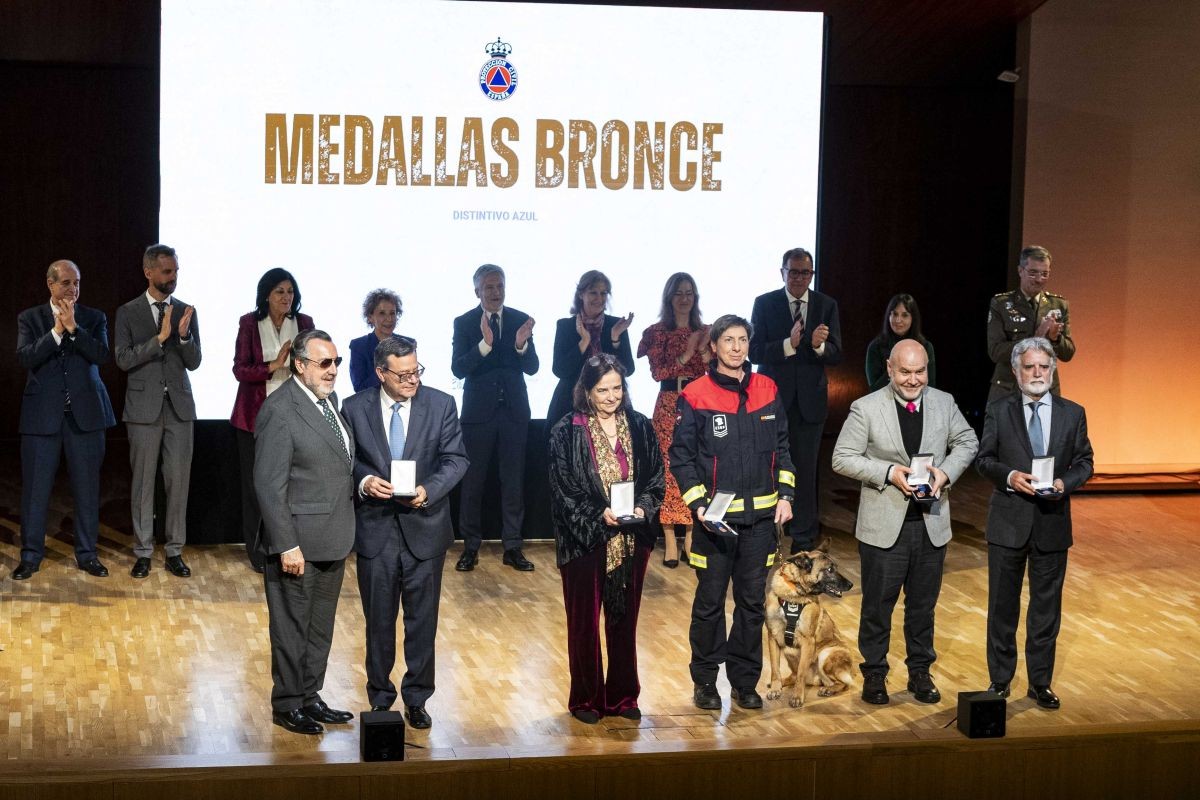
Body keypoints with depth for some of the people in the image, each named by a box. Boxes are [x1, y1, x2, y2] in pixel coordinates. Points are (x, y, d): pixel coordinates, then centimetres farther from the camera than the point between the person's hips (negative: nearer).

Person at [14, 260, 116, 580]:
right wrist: (56, 331, -18)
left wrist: (73, 328, -17)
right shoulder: (30, 318, 5)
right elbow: (24, 357, -9)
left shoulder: (94, 318, 7)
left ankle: (87, 554, 15)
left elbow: (102, 355, -8)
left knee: (87, 487, 5)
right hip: (42, 413, -1)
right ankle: (30, 556, 13)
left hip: (85, 412, 1)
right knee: (35, 487, 3)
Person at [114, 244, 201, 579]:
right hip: (144, 406, -2)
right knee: (143, 481, 3)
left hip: (179, 404, 2)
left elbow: (194, 362, 4)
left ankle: (174, 551, 10)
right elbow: (124, 359, -8)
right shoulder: (128, 312, 1)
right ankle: (143, 552, 11)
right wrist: (159, 337, -19)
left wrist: (184, 335, -15)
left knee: (178, 480, 2)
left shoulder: (186, 311, 7)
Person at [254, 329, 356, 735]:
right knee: (292, 627, 5)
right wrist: (287, 546, -21)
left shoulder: (329, 400, 10)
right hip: (299, 542, -9)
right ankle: (287, 705, 18)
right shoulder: (279, 411, -17)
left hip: (332, 541, 9)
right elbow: (269, 485, -20)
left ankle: (310, 697, 30)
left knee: (321, 626, 18)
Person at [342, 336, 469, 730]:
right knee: (378, 620, 12)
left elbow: (456, 459, -3)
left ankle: (416, 698, 22)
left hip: (424, 527, 0)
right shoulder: (355, 408, -2)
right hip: (375, 529, 0)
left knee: (423, 620, 8)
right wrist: (363, 481, -17)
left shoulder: (441, 405, -3)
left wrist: (428, 490, -19)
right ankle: (380, 695, 26)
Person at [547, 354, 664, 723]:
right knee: (584, 622, 6)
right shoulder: (567, 432, -7)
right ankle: (586, 700, 18)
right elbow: (562, 488, -8)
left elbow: (656, 477, 6)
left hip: (631, 539, 3)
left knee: (625, 620, 11)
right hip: (584, 540, -3)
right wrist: (598, 513, -19)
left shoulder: (640, 427, 4)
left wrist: (643, 507, -12)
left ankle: (622, 696, 22)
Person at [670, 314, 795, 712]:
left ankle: (745, 681, 20)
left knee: (752, 601, 9)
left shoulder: (766, 390, 7)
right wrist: (697, 504, -14)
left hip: (761, 515, 4)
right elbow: (681, 456, -5)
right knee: (710, 601, 4)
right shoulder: (694, 396, -6)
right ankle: (704, 682, 17)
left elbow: (782, 446, 12)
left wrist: (785, 494, 3)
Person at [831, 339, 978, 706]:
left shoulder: (944, 403, 4)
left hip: (931, 523, 3)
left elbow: (967, 442, 13)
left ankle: (920, 672, 27)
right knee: (877, 605, 6)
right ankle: (874, 674, 19)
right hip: (884, 525, -3)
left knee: (923, 605, 14)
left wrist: (946, 470, -6)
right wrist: (889, 472, -19)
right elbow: (842, 458, -8)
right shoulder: (865, 408, -8)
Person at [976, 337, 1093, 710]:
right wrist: (1009, 476, -17)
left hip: (1052, 522, 1)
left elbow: (1084, 462, 7)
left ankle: (1040, 682, 20)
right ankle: (999, 680, 19)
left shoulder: (1072, 413, 5)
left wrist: (1064, 482, -13)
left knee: (1046, 606, 9)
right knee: (1002, 605, 7)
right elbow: (984, 459, 2)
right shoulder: (998, 411, 1)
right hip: (1008, 522, -1)